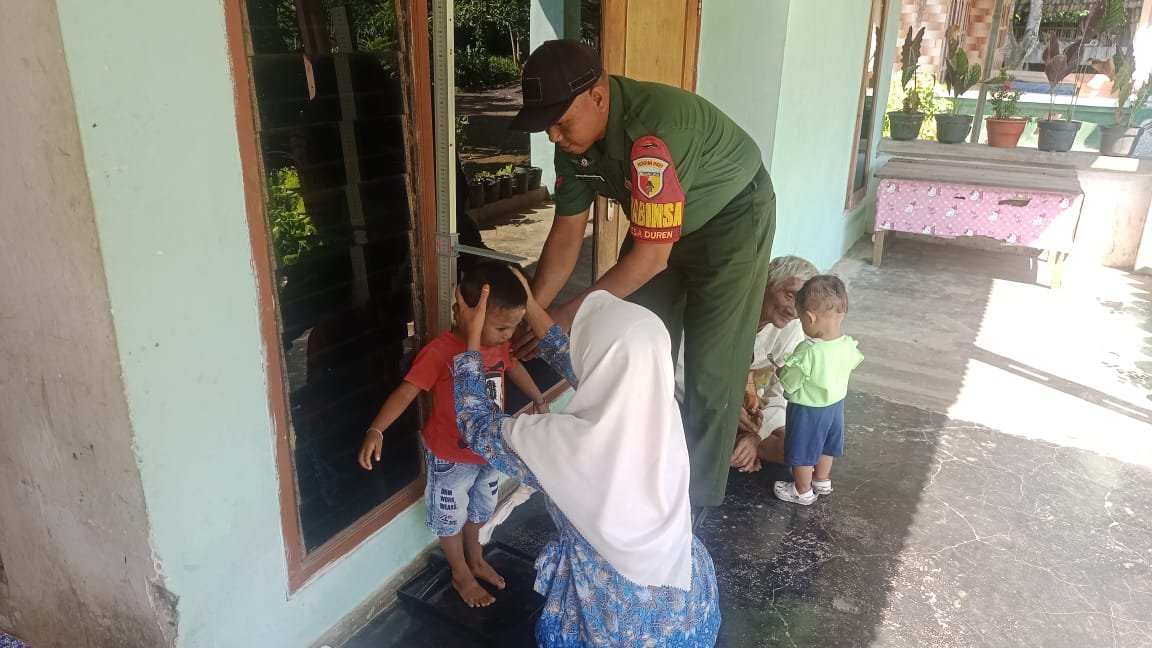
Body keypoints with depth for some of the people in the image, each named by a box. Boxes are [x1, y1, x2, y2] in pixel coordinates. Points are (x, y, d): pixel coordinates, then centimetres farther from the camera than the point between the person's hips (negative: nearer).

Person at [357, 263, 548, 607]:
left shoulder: (500, 343, -11)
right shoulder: (441, 351, -31)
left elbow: (513, 366, 10)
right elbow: (407, 391, -30)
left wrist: (539, 399, 20)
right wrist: (376, 430, -42)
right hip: (450, 457, -6)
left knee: (479, 509, 28)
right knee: (450, 516, 17)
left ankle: (476, 560, 52)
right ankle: (461, 574, 40)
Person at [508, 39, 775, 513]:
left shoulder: (654, 132, -39)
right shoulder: (575, 135, -15)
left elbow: (652, 255, -36)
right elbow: (566, 234, -9)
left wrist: (570, 315, -33)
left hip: (730, 221, -7)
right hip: (658, 228, 7)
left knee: (709, 372, -3)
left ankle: (696, 502, 14)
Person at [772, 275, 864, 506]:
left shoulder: (808, 352, -35)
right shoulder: (849, 346, -15)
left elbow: (789, 383, -25)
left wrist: (781, 371, -2)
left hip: (808, 410, -6)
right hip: (835, 404, 7)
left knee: (801, 451, 16)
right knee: (825, 446, 27)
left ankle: (803, 491, 33)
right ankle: (822, 481, 47)